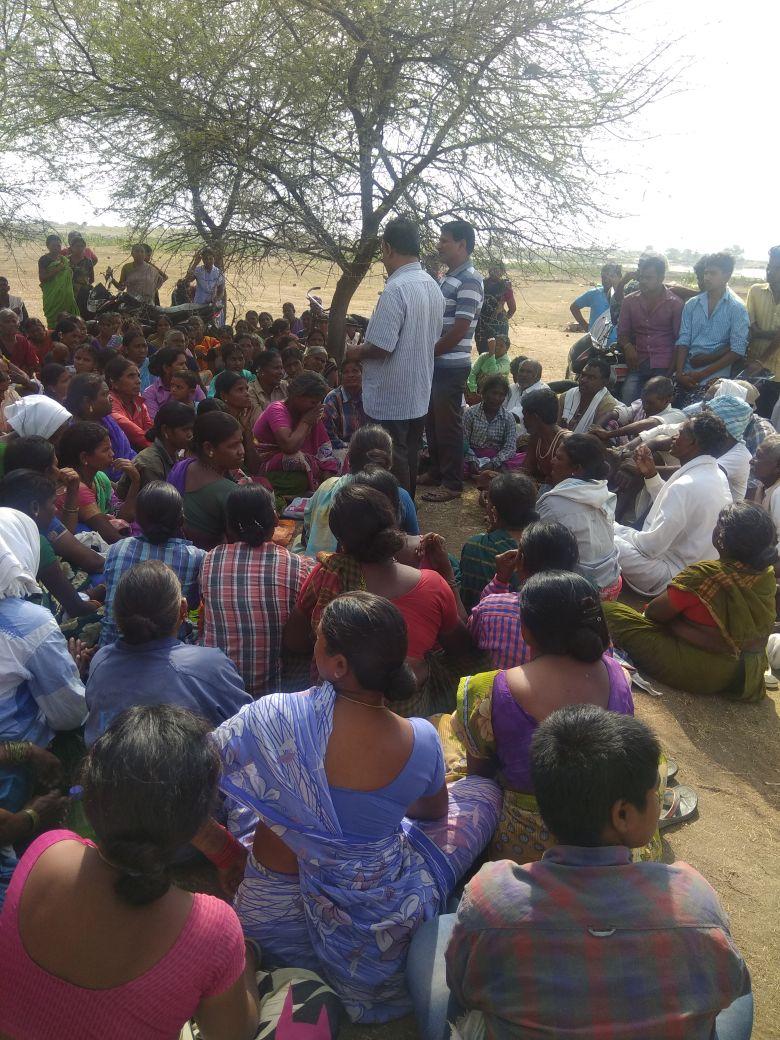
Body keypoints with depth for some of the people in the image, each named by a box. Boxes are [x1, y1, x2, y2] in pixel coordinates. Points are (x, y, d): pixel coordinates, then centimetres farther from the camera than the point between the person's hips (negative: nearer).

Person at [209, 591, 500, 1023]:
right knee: (483, 791, 17)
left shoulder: (281, 717, -29)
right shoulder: (421, 741, -22)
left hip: (277, 914, 2)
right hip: (385, 916, -2)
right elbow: (435, 813, 0)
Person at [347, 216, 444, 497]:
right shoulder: (432, 286, 7)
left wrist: (358, 352, -3)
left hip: (390, 398, -9)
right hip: (419, 395, 9)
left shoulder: (396, 288, -21)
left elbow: (382, 346, -24)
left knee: (392, 462, 1)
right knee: (409, 457, 18)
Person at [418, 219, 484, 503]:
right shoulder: (447, 277, 14)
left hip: (451, 366, -9)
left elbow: (459, 330, -20)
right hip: (436, 363, 9)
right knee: (432, 421, 17)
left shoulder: (470, 281, -15)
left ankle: (452, 484, 10)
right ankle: (436, 472, 31)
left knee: (448, 425, 0)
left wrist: (429, 353, -12)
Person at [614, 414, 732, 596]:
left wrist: (622, 532, -7)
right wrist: (650, 474, 2)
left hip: (671, 572, -9)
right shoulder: (716, 475, 1)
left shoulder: (685, 485, -29)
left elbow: (652, 546, -25)